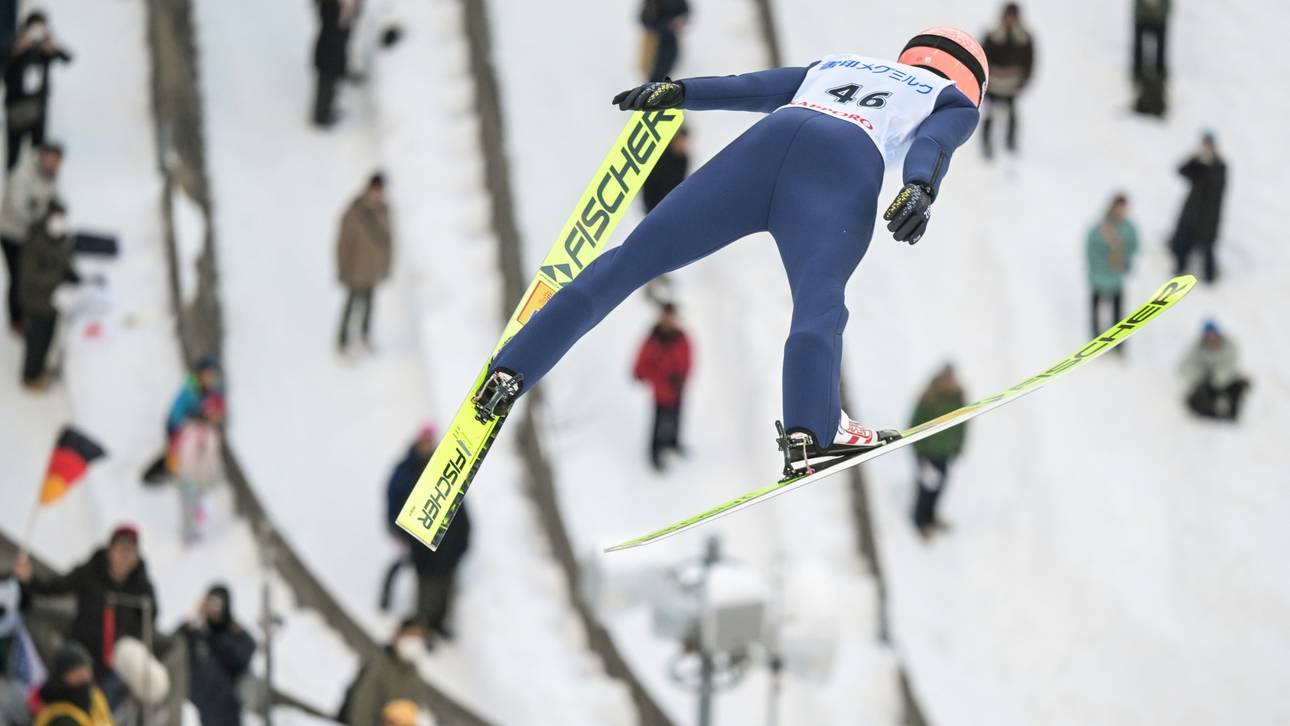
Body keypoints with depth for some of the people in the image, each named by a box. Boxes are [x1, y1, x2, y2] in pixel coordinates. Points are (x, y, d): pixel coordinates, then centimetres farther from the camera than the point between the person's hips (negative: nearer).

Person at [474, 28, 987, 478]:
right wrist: (920, 190, -14)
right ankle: (808, 433, -49)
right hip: (845, 165, -4)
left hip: (765, 142, 4)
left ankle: (508, 374, 2)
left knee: (628, 261, 6)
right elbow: (933, 144, 5)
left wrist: (677, 92, 12)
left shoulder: (834, 68, 40)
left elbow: (752, 87, 25)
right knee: (819, 303, -25)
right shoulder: (955, 102, 28)